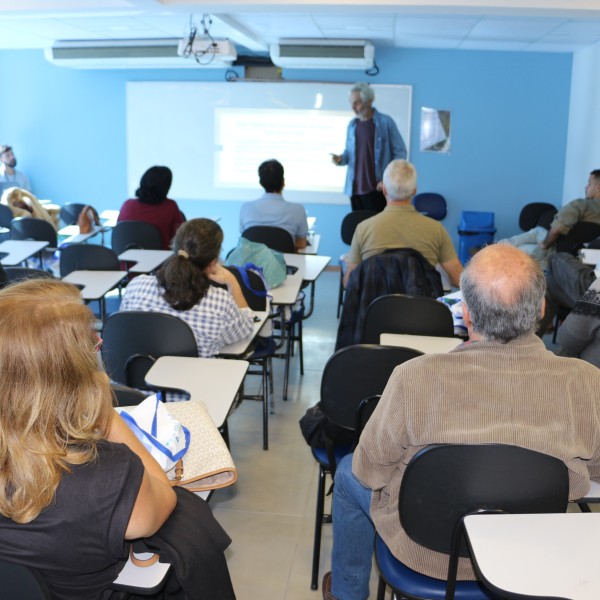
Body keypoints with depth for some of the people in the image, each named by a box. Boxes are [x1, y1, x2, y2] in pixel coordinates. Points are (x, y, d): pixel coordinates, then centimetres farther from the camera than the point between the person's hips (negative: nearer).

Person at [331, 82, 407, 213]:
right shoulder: (352, 125, 9)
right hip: (355, 188, 5)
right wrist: (340, 159, -2)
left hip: (377, 188, -5)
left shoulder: (385, 122, -5)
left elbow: (400, 152, -4)